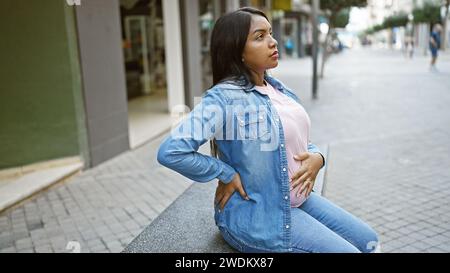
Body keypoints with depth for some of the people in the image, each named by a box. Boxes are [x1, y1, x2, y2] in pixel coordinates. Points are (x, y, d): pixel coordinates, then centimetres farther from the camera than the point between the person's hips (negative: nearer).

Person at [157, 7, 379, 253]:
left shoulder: (277, 88, 6)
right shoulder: (225, 98, -21)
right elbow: (170, 152, -28)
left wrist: (317, 157, -5)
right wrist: (227, 175, -20)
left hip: (299, 199, 8)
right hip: (256, 214, -8)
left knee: (367, 241, 12)